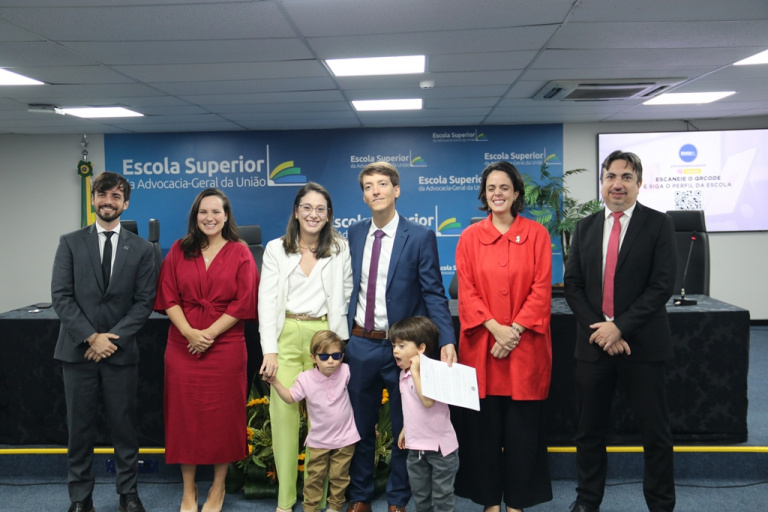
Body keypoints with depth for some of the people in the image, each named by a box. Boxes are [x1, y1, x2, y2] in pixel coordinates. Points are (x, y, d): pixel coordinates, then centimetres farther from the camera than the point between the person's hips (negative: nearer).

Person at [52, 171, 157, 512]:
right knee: (79, 428, 7)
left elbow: (144, 301, 0)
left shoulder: (141, 249, 5)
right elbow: (61, 295, -2)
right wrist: (90, 337, -12)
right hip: (78, 349, 0)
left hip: (121, 352, 0)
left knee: (124, 426, 6)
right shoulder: (70, 243, 5)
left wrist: (113, 338, -11)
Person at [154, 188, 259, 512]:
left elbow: (243, 302, -5)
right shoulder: (179, 251, 9)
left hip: (226, 347, -2)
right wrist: (189, 332, -12)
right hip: (182, 347, 2)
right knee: (184, 414, 5)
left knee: (223, 415, 4)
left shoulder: (239, 253, 2)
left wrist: (209, 334, -12)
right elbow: (168, 296, 3)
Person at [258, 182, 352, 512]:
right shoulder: (276, 249, 7)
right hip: (286, 335, 0)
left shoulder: (340, 250, 7)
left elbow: (346, 298, 10)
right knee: (283, 412, -3)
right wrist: (269, 349, -7)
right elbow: (267, 299, 1)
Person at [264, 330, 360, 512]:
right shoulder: (305, 378, -14)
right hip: (319, 439, 0)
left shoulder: (345, 371, -12)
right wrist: (275, 382, -15)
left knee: (339, 476, 12)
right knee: (314, 476, 9)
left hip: (345, 437, 0)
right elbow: (290, 398, -4)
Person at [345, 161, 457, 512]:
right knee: (360, 426, 15)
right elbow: (350, 288, 10)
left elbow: (434, 294, -10)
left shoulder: (420, 237, -7)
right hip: (360, 344, 4)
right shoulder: (354, 235, 6)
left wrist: (447, 340, -21)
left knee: (403, 427, 11)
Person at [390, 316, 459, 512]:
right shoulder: (404, 374, 6)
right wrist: (405, 429, 21)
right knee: (419, 493, 19)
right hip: (415, 446, 8)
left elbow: (428, 401, -34)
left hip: (440, 445, -8)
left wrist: (415, 371, -30)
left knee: (442, 493, 6)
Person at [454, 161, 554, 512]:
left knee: (522, 426, 5)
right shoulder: (470, 237, 5)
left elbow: (541, 289, -3)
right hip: (481, 345, 1)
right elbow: (466, 291, -1)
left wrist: (515, 330, -13)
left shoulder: (536, 234, 3)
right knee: (484, 425, 6)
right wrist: (496, 328, -14)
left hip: (525, 345, 0)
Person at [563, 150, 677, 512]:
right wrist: (598, 329, -8)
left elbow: (662, 285, -10)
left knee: (654, 430, 6)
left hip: (642, 343, -3)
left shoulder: (658, 224, -3)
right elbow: (573, 284, 5)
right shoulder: (585, 227, 8)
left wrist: (620, 327, -16)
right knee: (589, 428, 12)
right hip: (594, 342, 3)